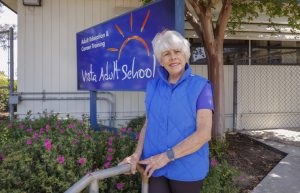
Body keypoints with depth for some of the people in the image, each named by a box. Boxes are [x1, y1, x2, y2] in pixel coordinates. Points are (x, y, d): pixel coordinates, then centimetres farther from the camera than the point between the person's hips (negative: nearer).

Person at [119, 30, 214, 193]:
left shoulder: (200, 86, -8)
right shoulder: (153, 86, 4)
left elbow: (204, 133, -15)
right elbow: (148, 124, 7)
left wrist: (166, 156, -18)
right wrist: (137, 154, -8)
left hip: (187, 168, -2)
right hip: (156, 166, 3)